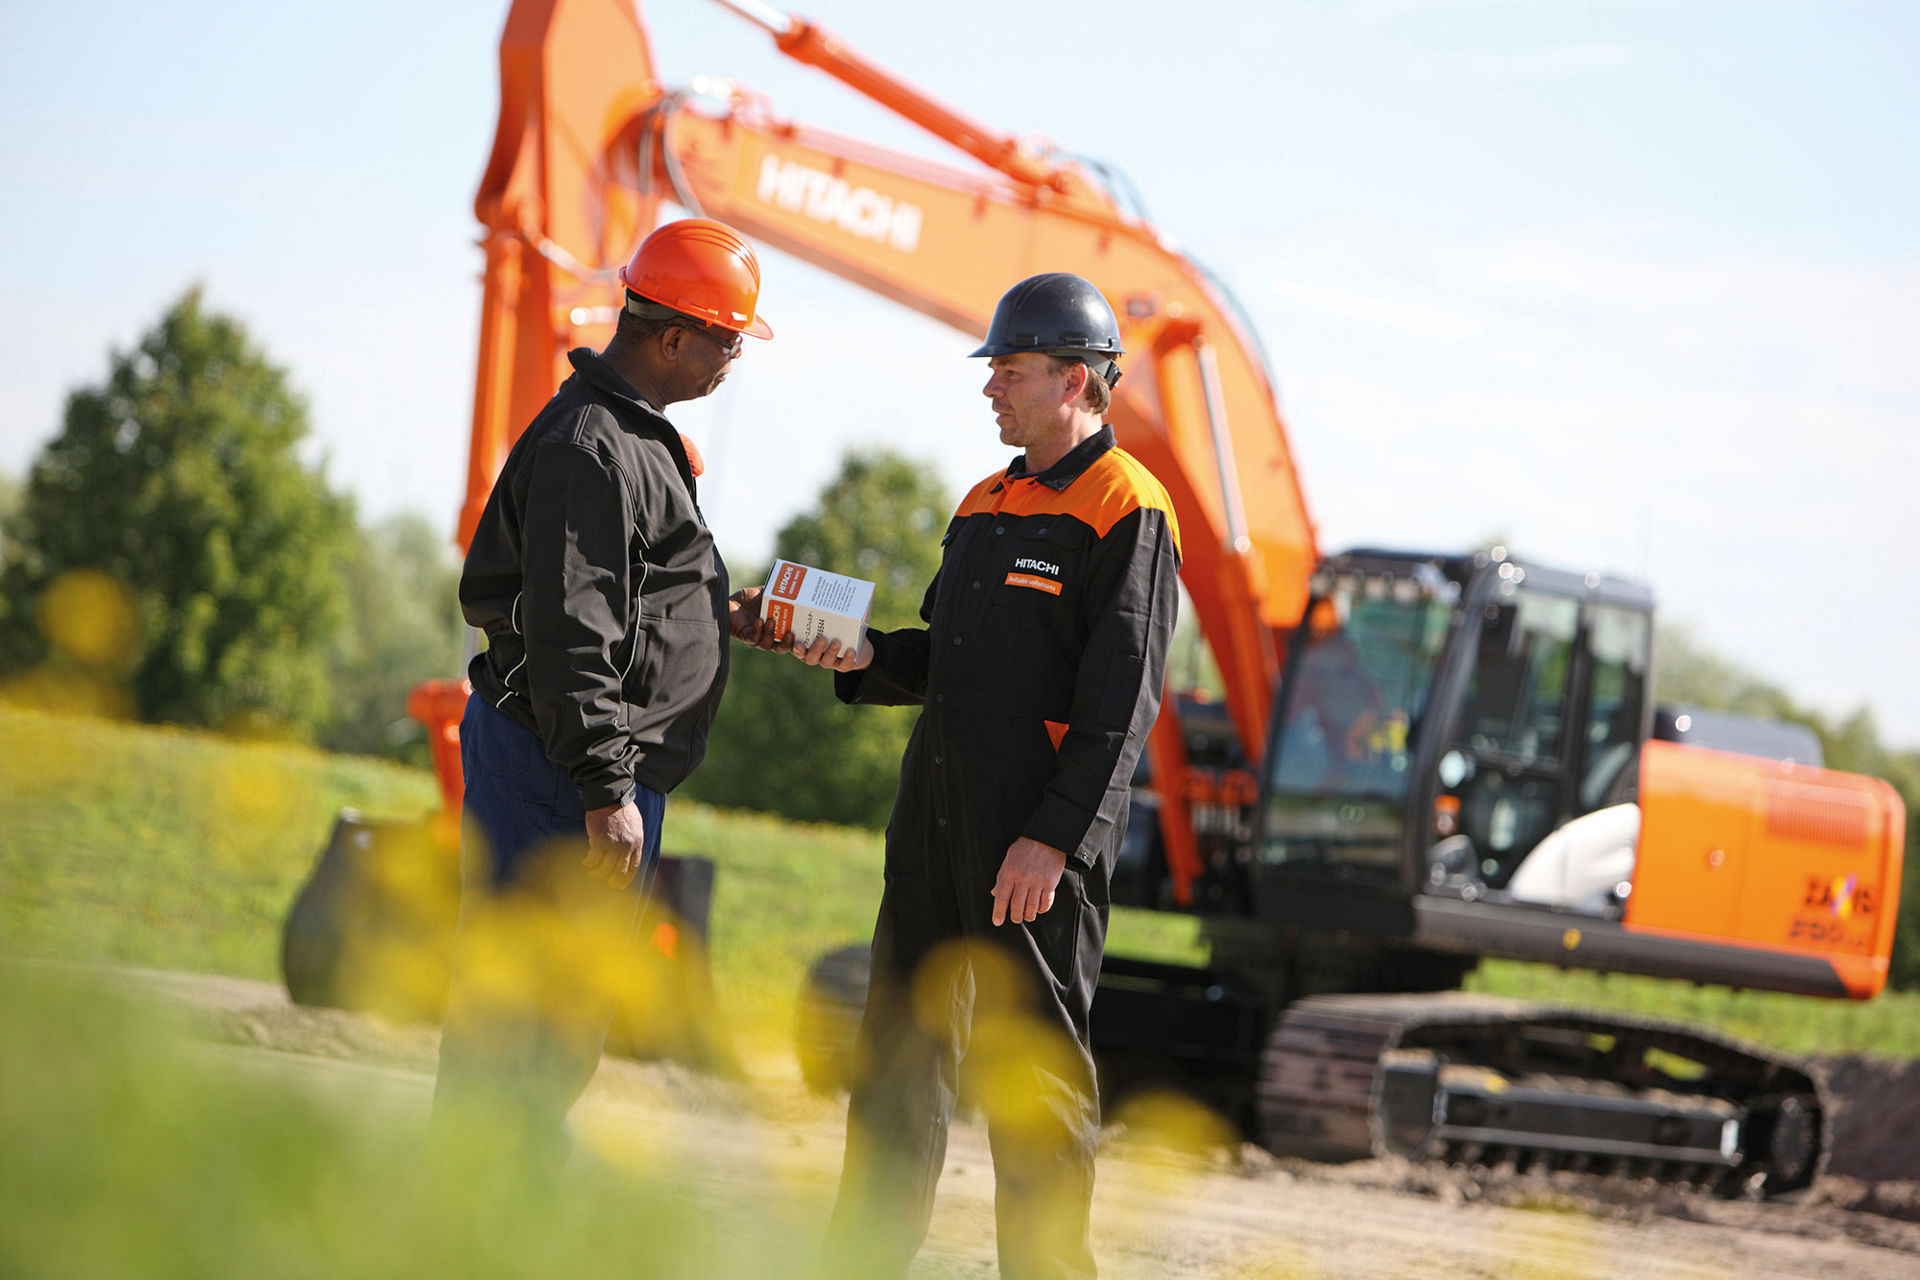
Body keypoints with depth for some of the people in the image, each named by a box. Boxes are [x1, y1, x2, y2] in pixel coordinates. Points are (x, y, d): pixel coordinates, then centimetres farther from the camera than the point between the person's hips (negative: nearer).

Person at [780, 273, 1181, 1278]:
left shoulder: (1127, 510, -9)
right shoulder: (986, 504, 18)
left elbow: (1120, 698, -15)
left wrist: (1052, 838, -21)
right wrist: (865, 659, 5)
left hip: (1042, 831, -8)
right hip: (936, 813, 8)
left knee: (1031, 1061, -4)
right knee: (900, 1045, 11)